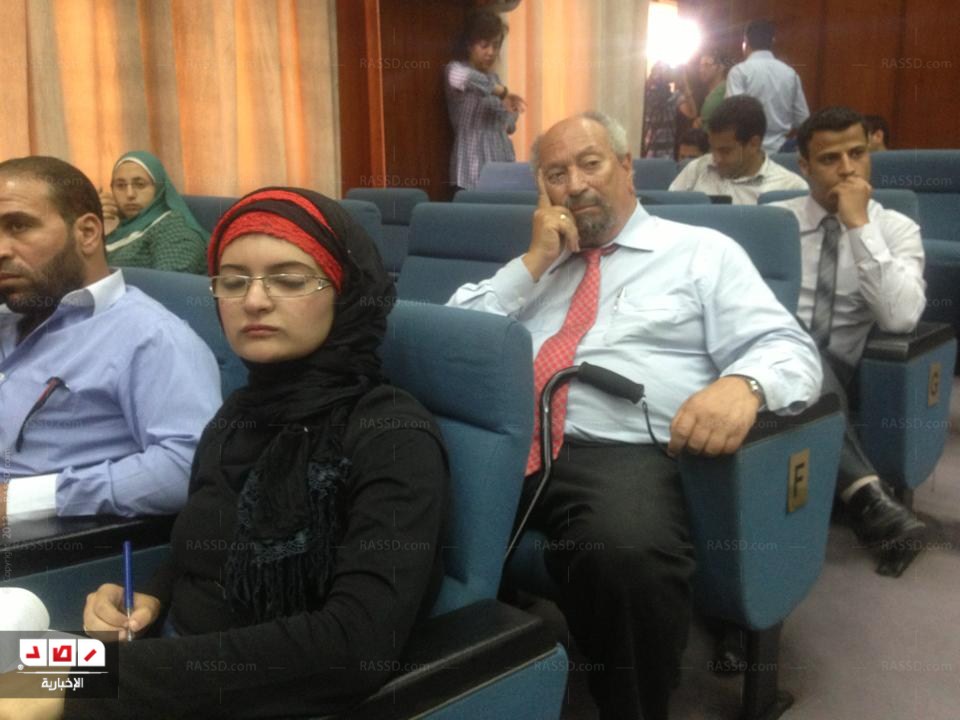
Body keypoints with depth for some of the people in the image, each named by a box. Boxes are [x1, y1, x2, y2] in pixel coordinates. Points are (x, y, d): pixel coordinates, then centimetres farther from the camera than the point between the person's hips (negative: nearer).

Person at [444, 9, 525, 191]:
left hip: (503, 167, 6)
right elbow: (458, 77, -32)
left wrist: (510, 111, 3)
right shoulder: (455, 68, -4)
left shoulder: (493, 78, 16)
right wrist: (501, 91, -24)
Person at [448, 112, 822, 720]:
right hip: (503, 443, 4)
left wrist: (742, 383, -20)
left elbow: (789, 349, 5)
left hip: (621, 454, -3)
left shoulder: (704, 252, 16)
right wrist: (534, 262, 9)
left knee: (629, 553, -37)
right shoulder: (535, 261, 27)